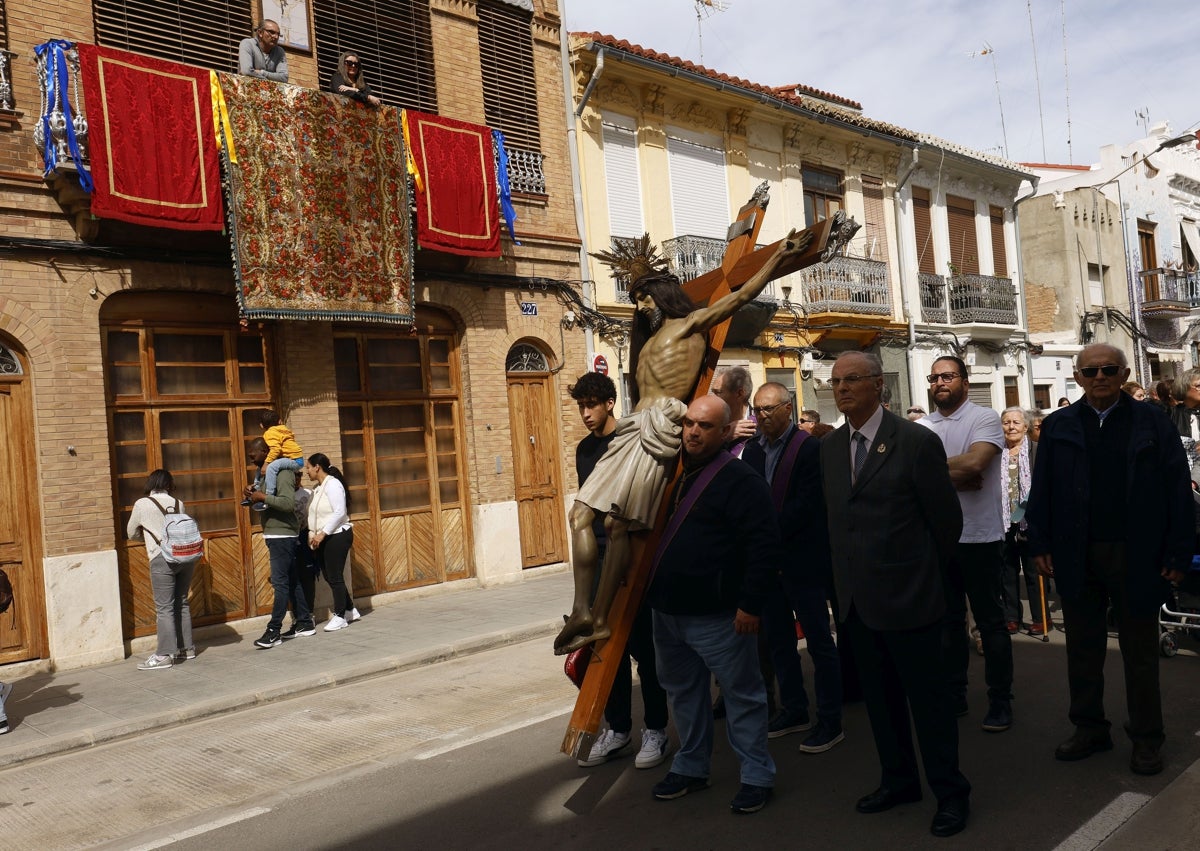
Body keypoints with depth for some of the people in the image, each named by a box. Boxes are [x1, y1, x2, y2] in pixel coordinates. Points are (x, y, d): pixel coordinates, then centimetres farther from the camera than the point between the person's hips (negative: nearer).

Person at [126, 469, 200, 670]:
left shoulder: (142, 504, 2)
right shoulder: (178, 503, 11)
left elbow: (131, 533, 15)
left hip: (163, 558, -5)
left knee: (164, 607, -2)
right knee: (181, 603, 14)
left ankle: (164, 655, -1)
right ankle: (187, 647, 21)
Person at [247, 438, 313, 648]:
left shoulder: (283, 472, -15)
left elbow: (288, 503, -27)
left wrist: (262, 497, -24)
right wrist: (253, 493, 7)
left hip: (282, 536, -10)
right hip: (276, 536, 10)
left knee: (280, 583, -9)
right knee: (291, 581, 13)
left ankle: (274, 631, -9)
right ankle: (304, 622, 20)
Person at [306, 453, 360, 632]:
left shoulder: (332, 484, -13)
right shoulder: (317, 488, 14)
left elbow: (339, 512, -19)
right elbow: (315, 515, 16)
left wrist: (322, 533, -20)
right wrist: (312, 534, 3)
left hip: (337, 536, -9)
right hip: (323, 538, 9)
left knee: (335, 577, -3)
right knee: (329, 577, 10)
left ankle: (340, 616, 7)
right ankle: (350, 610, 22)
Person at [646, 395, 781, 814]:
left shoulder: (740, 480, -13)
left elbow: (764, 546, -18)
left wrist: (750, 603, -20)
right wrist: (652, 592, 15)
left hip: (717, 616, -8)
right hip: (668, 611, 8)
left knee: (742, 694, 6)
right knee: (683, 692, 19)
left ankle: (757, 776, 20)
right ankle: (691, 767, 35)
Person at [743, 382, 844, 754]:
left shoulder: (810, 448, -10)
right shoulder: (752, 449, 9)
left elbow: (806, 504, -16)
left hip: (802, 559, -7)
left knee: (819, 641, 2)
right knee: (778, 640, 15)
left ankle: (830, 722, 12)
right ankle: (794, 710, 29)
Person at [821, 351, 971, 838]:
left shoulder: (917, 442, -12)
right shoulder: (829, 447, 6)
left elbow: (947, 518, -5)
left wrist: (926, 572, 6)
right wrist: (847, 573, 12)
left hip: (906, 596, -6)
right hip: (856, 597, 6)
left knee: (927, 696, 6)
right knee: (879, 697, 17)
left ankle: (950, 792, 24)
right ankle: (898, 780, 34)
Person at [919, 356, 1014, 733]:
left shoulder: (985, 418, -6)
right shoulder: (922, 427, 7)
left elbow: (974, 463, -23)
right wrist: (954, 476, -17)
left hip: (979, 535, -5)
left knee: (990, 620, 5)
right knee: (949, 618, 14)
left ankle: (1000, 701, 17)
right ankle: (954, 695, 26)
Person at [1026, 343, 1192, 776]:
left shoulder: (1152, 424, -1)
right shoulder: (1058, 427, 4)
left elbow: (1178, 490, -3)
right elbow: (1041, 490, 5)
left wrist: (1179, 553, -7)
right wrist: (1040, 545, -1)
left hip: (1136, 556, -2)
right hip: (1076, 557, 2)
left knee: (1140, 650, 10)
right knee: (1082, 647, 12)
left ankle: (1146, 737, 24)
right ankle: (1089, 728, 26)